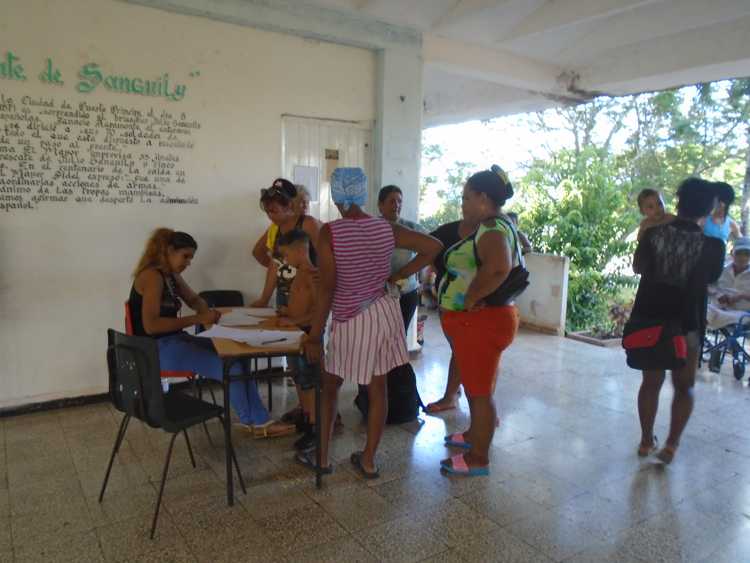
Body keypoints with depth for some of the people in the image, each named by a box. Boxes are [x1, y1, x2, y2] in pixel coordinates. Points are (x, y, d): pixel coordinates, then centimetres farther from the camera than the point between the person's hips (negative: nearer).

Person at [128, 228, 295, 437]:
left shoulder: (171, 275, 12)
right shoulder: (152, 276, -17)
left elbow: (193, 299, 24)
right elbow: (150, 325, -25)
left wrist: (207, 312, 0)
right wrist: (197, 319, -22)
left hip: (175, 340, 10)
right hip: (158, 348, -10)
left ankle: (259, 421, 0)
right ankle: (252, 420, 5)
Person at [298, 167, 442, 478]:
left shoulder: (329, 232, -15)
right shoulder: (387, 228, -2)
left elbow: (327, 289, -18)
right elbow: (434, 247, 1)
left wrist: (314, 336, -11)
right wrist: (397, 276, 4)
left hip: (351, 322, -4)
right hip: (385, 313, 4)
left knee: (329, 387, 18)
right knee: (377, 388, 14)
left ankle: (321, 456, 28)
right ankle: (368, 460, 27)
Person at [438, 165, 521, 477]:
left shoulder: (492, 229, -21)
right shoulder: (495, 226, 11)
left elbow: (498, 267, -42)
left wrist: (470, 297, -28)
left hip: (480, 322, -10)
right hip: (475, 322, 10)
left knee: (479, 391, 3)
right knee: (474, 385, 24)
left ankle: (478, 459, 18)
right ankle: (474, 436, 43)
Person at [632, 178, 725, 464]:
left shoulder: (654, 232, -5)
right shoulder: (713, 245, -8)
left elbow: (638, 267, 8)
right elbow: (711, 279, 9)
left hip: (649, 318, 2)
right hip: (686, 324, -2)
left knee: (651, 382, 16)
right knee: (684, 387, 15)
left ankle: (646, 441, 24)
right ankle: (671, 444, 8)